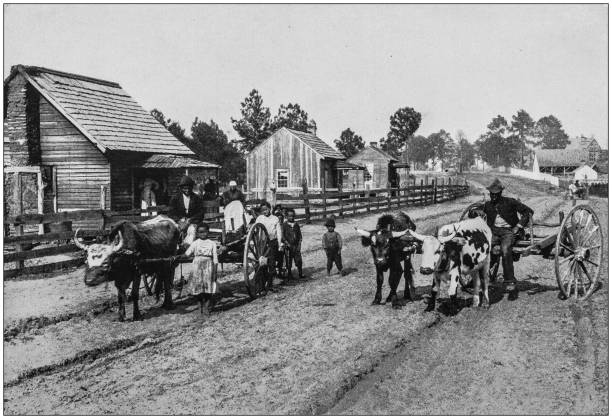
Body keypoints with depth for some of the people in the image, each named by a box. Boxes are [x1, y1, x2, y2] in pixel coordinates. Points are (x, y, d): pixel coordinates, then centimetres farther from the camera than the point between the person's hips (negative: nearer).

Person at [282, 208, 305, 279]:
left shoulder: (296, 225, 10)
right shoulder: (284, 225, -1)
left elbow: (300, 236, 12)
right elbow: (282, 235, -3)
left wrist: (299, 245, 3)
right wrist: (287, 243, -13)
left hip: (296, 246, 3)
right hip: (288, 247, -3)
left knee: (299, 260, 2)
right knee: (289, 261, 1)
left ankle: (300, 274, 15)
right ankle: (289, 275, 12)